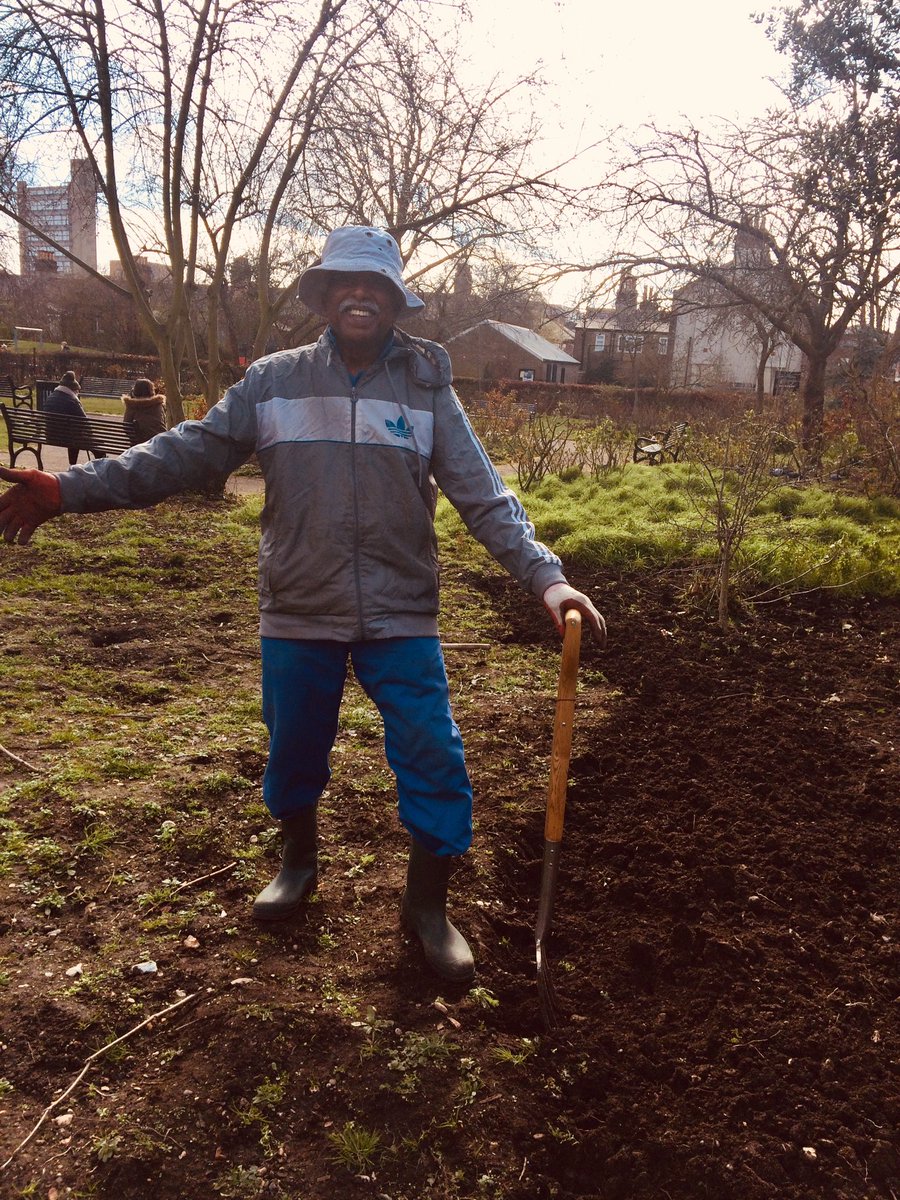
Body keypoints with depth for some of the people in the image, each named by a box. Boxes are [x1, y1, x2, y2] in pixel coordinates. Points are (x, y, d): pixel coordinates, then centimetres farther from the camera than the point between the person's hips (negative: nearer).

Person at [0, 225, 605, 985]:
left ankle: (428, 904, 23)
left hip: (400, 616, 0)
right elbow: (189, 452, -4)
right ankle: (298, 861, 46)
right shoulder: (273, 381, -1)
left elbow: (485, 495, -7)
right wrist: (72, 488, -12)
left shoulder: (426, 389, -2)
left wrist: (545, 576, -20)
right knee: (294, 750, 16)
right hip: (299, 614, 1)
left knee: (434, 758, 0)